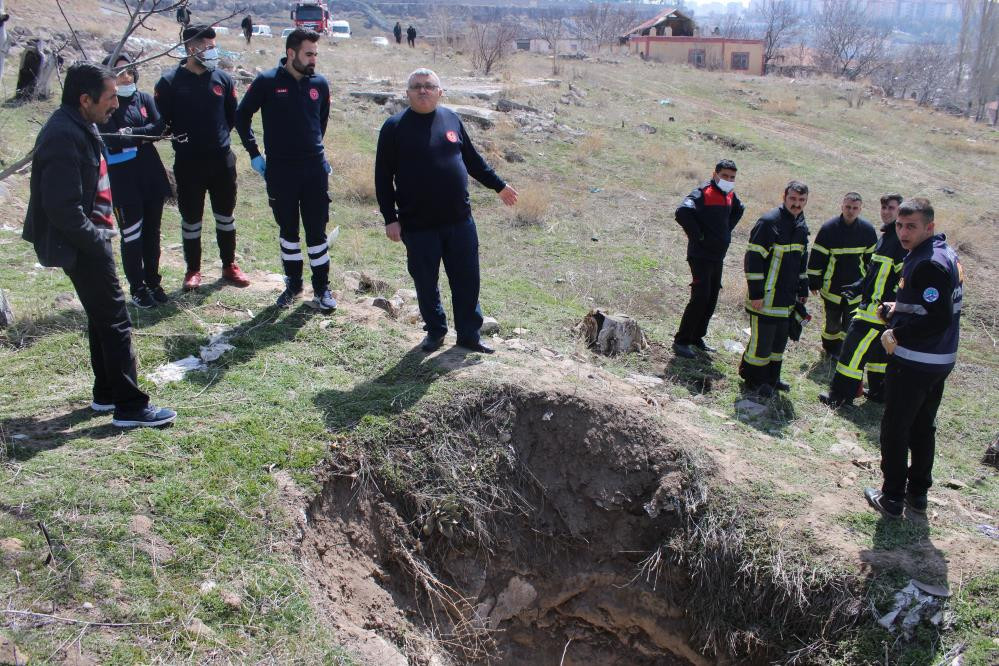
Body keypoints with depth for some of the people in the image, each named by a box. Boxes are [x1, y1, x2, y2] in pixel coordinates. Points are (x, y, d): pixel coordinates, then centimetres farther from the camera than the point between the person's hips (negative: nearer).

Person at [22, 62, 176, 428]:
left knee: (102, 318, 17)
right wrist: (98, 240, -16)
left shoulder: (80, 127, 9)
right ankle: (130, 406, 2)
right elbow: (62, 208, -26)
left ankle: (106, 393, 29)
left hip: (90, 240, 10)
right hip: (83, 247, -10)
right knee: (115, 322, -5)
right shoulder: (64, 137, -23)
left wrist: (102, 230, 12)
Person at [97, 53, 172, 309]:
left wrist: (131, 133, -16)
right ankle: (137, 288, 11)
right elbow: (113, 140, -16)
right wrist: (143, 136, -10)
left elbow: (158, 128, -5)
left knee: (152, 232, 12)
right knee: (132, 235, 0)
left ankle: (153, 282, 25)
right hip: (123, 179, -4)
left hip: (152, 175, 4)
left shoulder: (145, 99, 8)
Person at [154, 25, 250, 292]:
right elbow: (160, 121, -4)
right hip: (188, 163, -2)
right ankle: (193, 270, 21)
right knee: (191, 219, 8)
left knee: (225, 215, 13)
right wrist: (179, 139, -5)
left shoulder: (223, 79, 1)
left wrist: (219, 136, 7)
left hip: (222, 160, 3)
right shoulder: (169, 82, -8)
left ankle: (229, 266, 26)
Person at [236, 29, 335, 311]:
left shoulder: (319, 83, 2)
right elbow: (242, 116, 5)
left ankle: (321, 287, 14)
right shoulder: (267, 82, -6)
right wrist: (254, 153, 2)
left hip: (315, 169, 1)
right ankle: (293, 283, 25)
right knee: (288, 230, 11)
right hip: (279, 170, -1)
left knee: (317, 230, 3)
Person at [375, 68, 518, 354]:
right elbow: (383, 177, -4)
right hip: (418, 225, -3)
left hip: (459, 221, 3)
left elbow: (472, 158, 17)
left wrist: (499, 185, 20)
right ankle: (435, 331, 30)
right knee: (426, 283, 10)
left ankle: (469, 335, 23)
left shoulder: (451, 119, 6)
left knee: (467, 280, 8)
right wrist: (390, 218, -8)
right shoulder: (394, 127, -5)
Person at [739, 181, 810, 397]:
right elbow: (753, 258, -17)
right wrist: (756, 292, -19)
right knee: (762, 339, -2)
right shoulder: (769, 222, -15)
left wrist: (803, 289, 20)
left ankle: (771, 378, 30)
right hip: (766, 298, -8)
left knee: (780, 339, 15)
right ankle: (754, 379, 15)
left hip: (787, 298, 8)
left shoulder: (801, 226, 11)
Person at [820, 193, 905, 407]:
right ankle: (879, 392, 30)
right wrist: (858, 287, 16)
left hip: (878, 309, -10)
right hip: (872, 306, 10)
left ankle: (840, 396, 2)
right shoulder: (886, 236, 15)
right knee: (878, 351, 18)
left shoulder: (902, 240, -16)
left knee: (854, 348, -5)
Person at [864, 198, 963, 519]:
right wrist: (897, 310, 7)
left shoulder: (927, 264, -24)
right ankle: (918, 493, 31)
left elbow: (938, 320, -28)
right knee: (923, 426, 19)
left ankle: (892, 498, 14)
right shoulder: (946, 254, 9)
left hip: (913, 362, -10)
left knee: (895, 428, 4)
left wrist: (896, 335, -18)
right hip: (941, 360, 10)